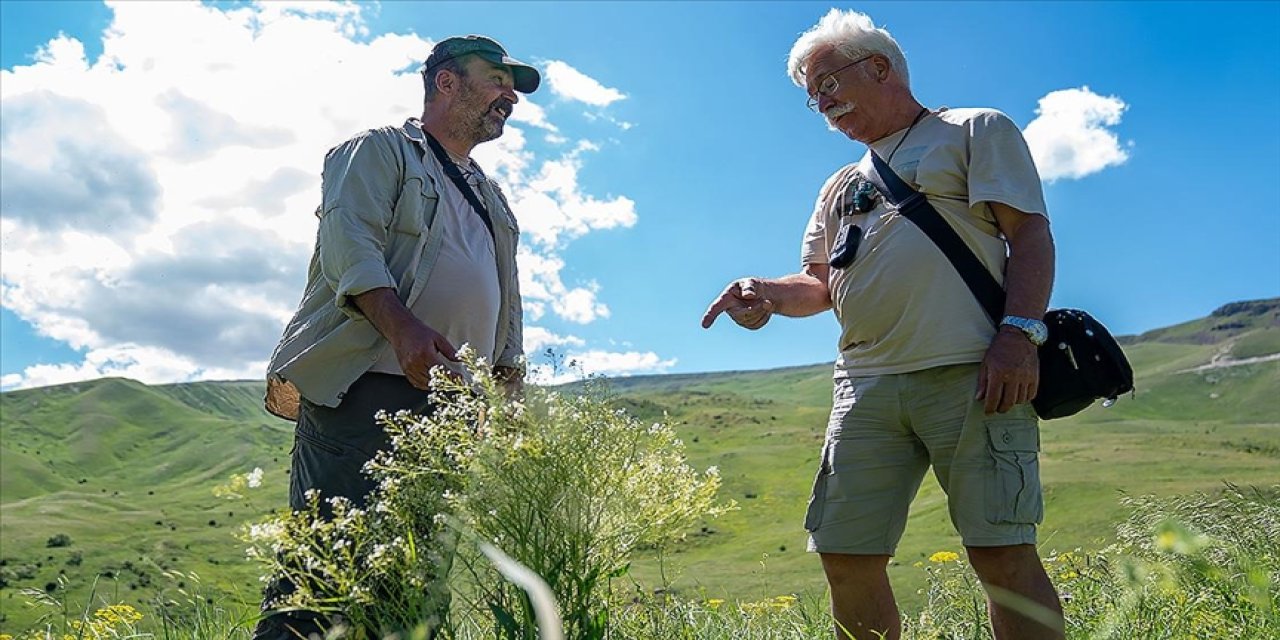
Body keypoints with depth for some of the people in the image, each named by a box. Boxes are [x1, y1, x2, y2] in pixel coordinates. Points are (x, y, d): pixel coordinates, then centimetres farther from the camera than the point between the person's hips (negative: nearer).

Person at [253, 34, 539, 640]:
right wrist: (403, 328, -25)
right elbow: (348, 240, -9)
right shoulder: (380, 149, 8)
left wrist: (508, 374, 15)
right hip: (364, 389, -7)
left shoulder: (491, 198, 29)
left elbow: (503, 304, 29)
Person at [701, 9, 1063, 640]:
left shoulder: (975, 131, 12)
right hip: (866, 385, 6)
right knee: (847, 559, 1)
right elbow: (820, 284, 27)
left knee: (1002, 555, -9)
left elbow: (1030, 234, 1)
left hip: (969, 375, -5)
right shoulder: (841, 187, 30)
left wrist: (1019, 332, -14)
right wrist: (766, 293, 5)